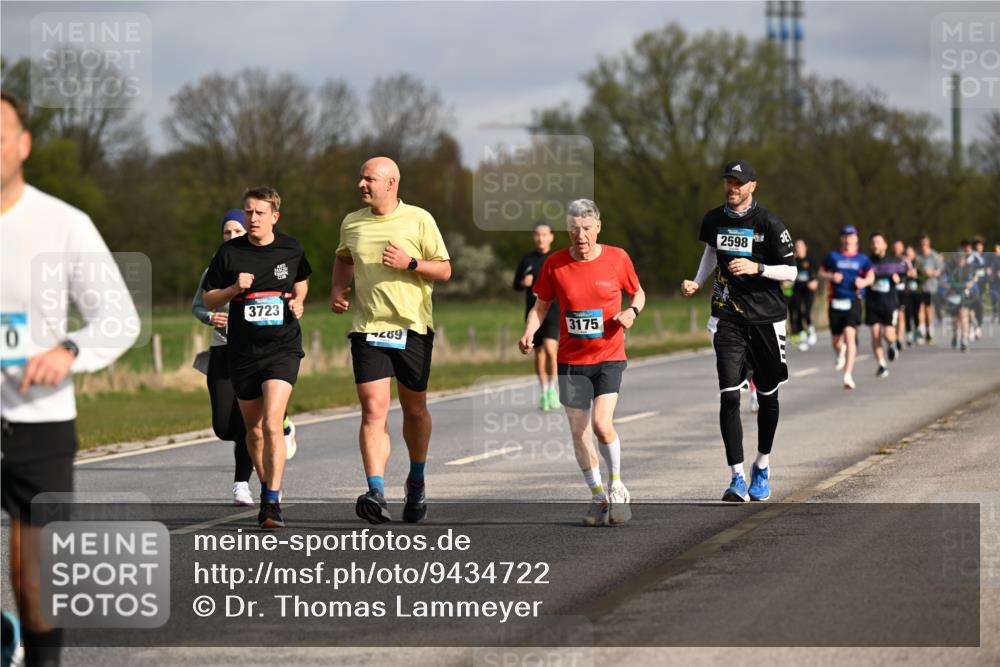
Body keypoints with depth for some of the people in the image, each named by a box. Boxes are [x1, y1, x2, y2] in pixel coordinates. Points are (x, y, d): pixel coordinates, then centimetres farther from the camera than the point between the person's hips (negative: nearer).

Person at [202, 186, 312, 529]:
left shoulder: (291, 249, 2)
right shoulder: (229, 253, -1)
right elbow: (209, 300, 5)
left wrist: (298, 302, 3)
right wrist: (234, 289, -13)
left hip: (283, 347, -2)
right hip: (243, 350, 2)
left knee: (272, 423, -17)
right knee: (253, 427, 11)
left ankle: (273, 502, -18)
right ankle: (265, 489, 32)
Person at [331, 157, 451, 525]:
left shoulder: (419, 220, -3)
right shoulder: (351, 223, 7)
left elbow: (444, 269, -1)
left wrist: (410, 263, -17)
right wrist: (337, 288, 10)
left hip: (412, 328, -1)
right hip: (367, 328, 1)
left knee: (414, 409, 12)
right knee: (373, 410, -13)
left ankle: (416, 481, 35)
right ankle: (376, 493, -22)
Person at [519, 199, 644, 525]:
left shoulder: (617, 258, -4)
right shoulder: (555, 264, -3)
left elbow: (638, 293, 11)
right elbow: (541, 306, 7)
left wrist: (633, 311, -10)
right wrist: (529, 332, -12)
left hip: (608, 357, -2)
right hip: (571, 360, 2)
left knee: (601, 423, -17)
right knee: (578, 431, 1)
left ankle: (616, 486, 7)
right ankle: (598, 496, 18)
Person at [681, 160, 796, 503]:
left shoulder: (769, 224, -8)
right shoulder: (714, 219, 5)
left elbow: (790, 271, -7)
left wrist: (756, 268, -22)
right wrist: (697, 282, 13)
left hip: (766, 318, -2)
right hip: (728, 317, 2)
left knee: (767, 396, 11)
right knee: (729, 395, -12)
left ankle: (762, 467, 31)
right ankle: (737, 478, -14)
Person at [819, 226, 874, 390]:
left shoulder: (862, 259, 7)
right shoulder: (833, 257, 8)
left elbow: (871, 276, 11)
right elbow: (821, 272, 14)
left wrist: (864, 281, -11)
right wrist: (831, 276, -7)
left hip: (853, 302, -2)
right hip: (836, 302, 2)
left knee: (850, 335, -20)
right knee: (836, 341, 9)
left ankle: (848, 375, -23)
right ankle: (841, 353, 49)